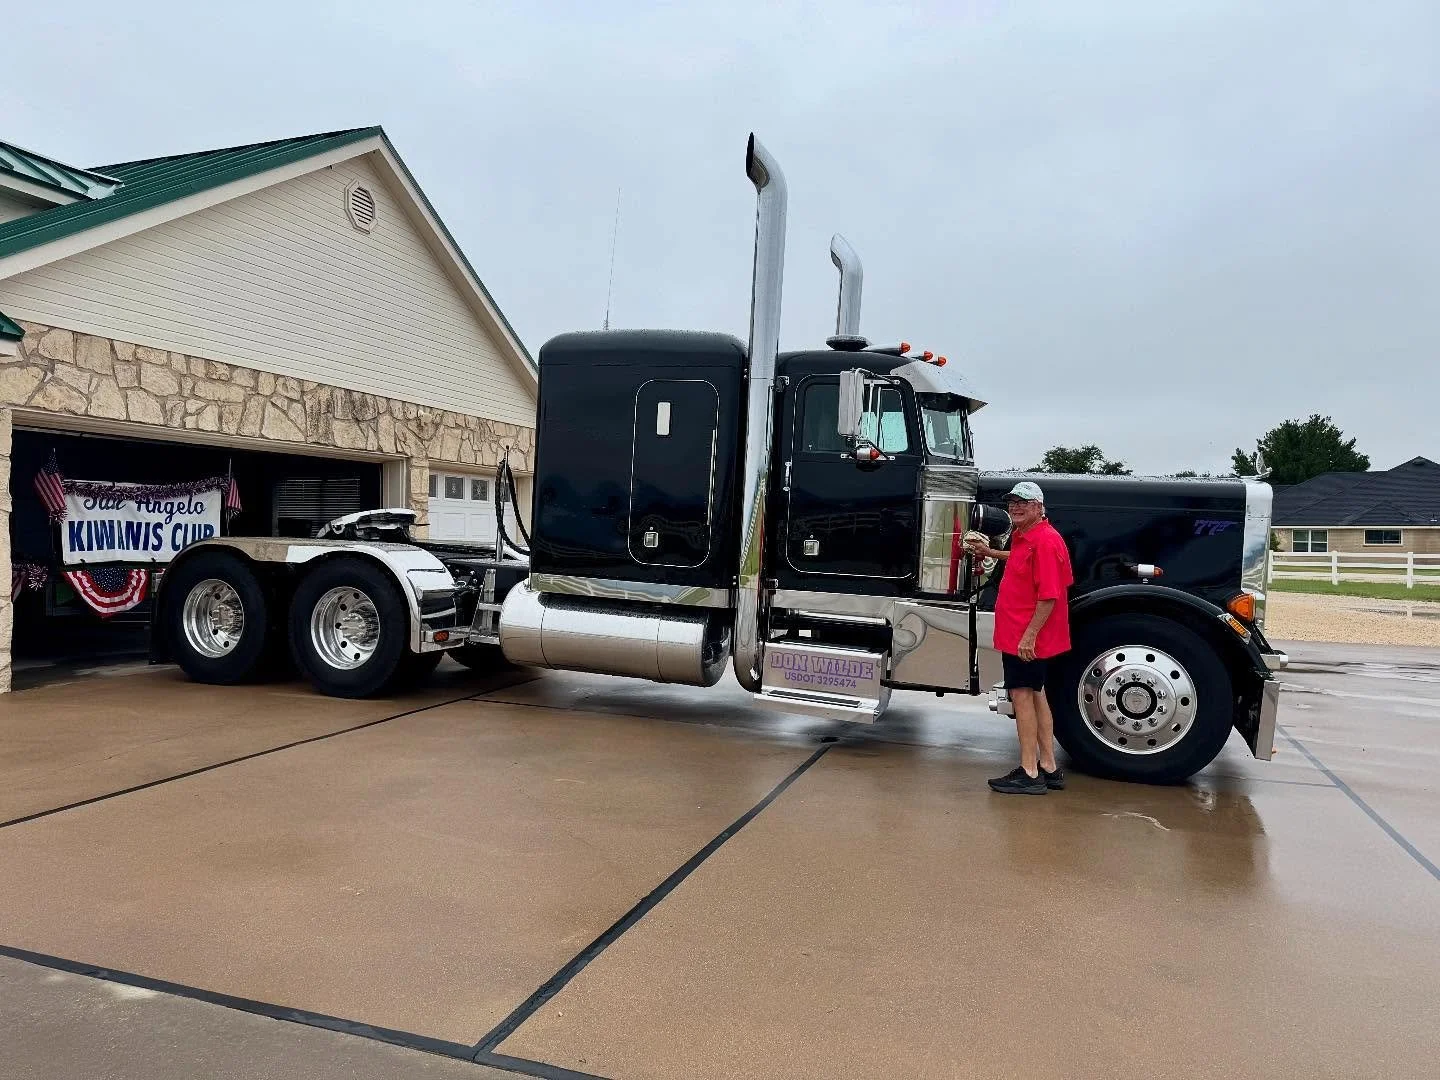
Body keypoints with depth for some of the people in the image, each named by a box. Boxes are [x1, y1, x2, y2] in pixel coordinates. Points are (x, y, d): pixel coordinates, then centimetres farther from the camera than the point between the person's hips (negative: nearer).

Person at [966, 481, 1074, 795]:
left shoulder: (1045, 540, -20)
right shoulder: (1023, 535, 13)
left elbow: (1049, 595, -24)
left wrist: (1029, 635, -26)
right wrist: (990, 553, 33)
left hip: (1028, 637, -11)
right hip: (1018, 634, 11)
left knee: (1022, 696, -5)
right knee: (1035, 696, 15)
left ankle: (1029, 774, 1)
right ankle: (1048, 768, 25)